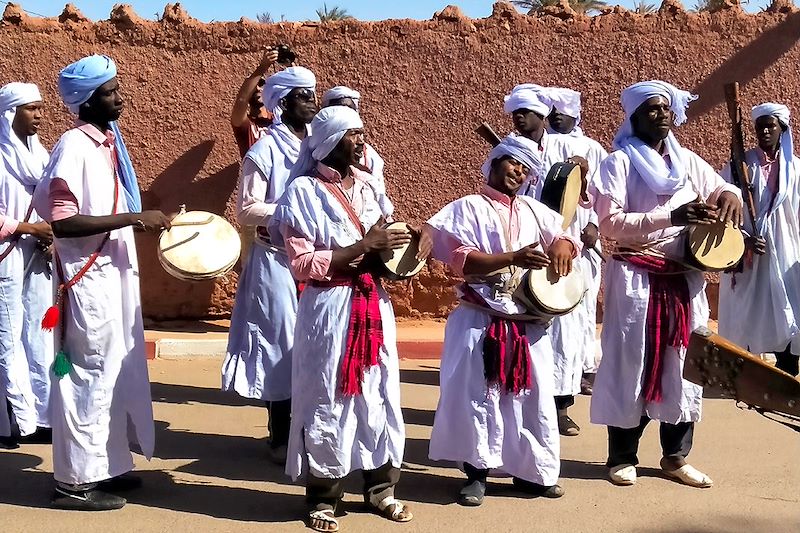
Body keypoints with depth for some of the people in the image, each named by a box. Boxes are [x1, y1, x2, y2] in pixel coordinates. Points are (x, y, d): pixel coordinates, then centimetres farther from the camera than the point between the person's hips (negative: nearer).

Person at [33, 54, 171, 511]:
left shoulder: (108, 141, 11)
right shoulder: (74, 147, -15)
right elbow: (63, 221, -23)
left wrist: (146, 220, 8)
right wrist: (133, 218, -24)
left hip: (116, 273, 9)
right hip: (88, 277, -9)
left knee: (119, 370, 15)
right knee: (90, 373, -1)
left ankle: (108, 464, 27)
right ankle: (77, 479, 10)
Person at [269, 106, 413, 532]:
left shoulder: (367, 185, 10)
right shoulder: (304, 191, -8)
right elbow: (303, 264, -13)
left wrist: (391, 248, -1)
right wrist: (363, 247, -18)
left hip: (374, 303, 6)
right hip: (329, 308, -6)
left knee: (380, 394, 11)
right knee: (327, 401, 3)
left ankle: (381, 487, 25)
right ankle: (323, 497, 17)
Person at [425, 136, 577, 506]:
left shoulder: (534, 211, 15)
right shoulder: (469, 207, -1)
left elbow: (561, 237, 15)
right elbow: (461, 260, -12)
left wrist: (562, 248, -11)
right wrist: (513, 258, -23)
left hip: (528, 320, 5)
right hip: (479, 320, -5)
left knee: (533, 394, 8)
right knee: (477, 394, -3)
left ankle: (531, 470, 21)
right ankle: (476, 472, 8)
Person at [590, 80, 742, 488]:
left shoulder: (687, 161, 11)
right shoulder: (620, 162, -4)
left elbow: (722, 188, 20)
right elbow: (610, 222, -14)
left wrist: (729, 196, -7)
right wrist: (671, 217, -22)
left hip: (684, 278, 5)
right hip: (635, 279, -5)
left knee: (684, 363, 8)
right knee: (629, 363, 0)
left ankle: (676, 456, 19)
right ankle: (622, 456, 12)